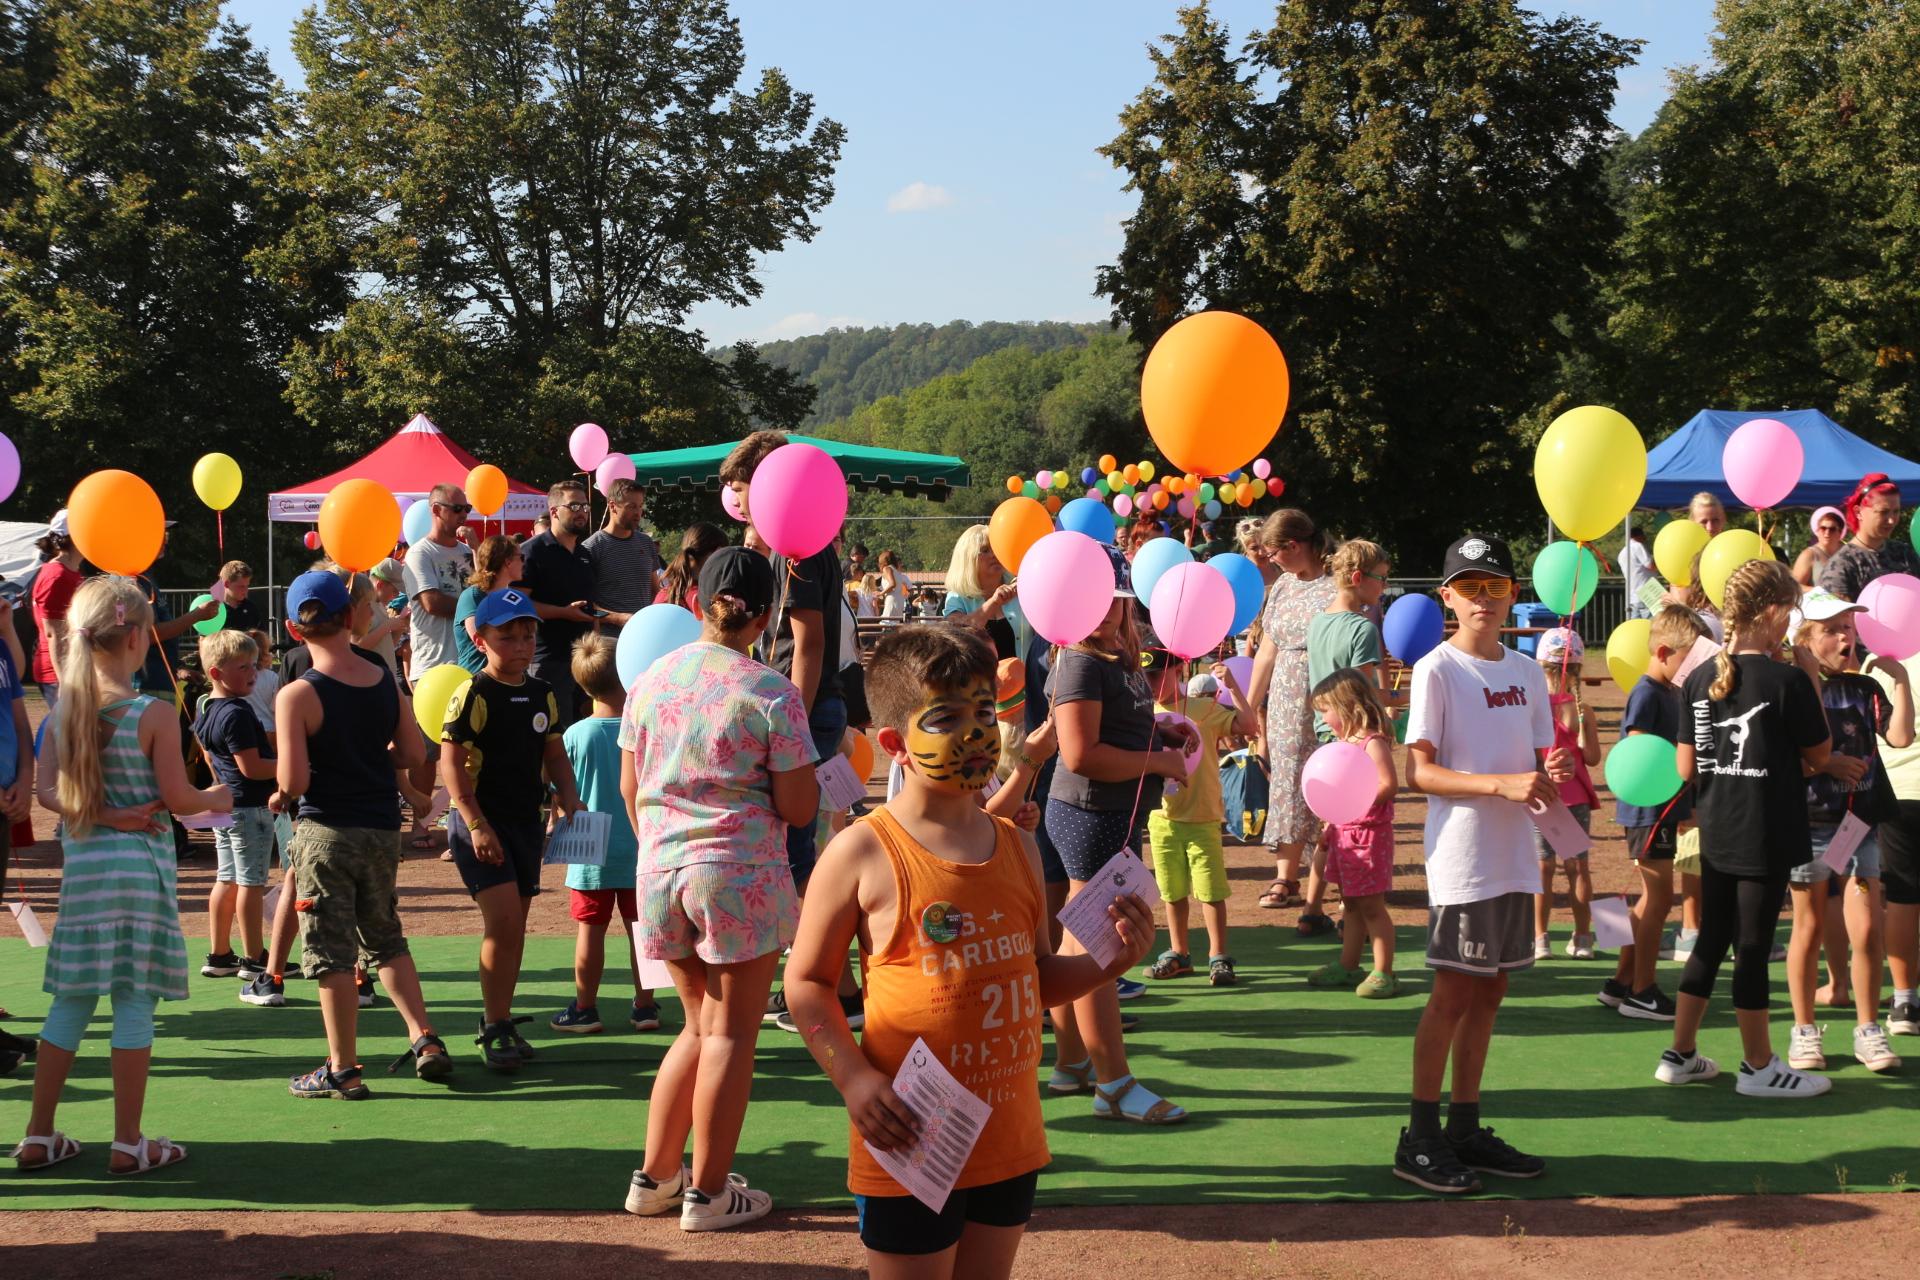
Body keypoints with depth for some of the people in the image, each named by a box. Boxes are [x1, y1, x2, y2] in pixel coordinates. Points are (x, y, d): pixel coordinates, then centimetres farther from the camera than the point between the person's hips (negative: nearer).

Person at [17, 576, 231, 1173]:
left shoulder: (65, 708, 4)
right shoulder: (154, 714, -12)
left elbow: (47, 791, 0)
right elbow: (178, 798, -9)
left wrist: (99, 813, -6)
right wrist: (218, 798, 9)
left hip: (82, 865, 5)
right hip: (140, 865, -5)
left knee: (72, 1001, 13)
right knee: (135, 1000, 2)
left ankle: (38, 1136, 19)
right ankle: (128, 1143, 7)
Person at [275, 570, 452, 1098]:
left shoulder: (297, 695, -15)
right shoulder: (384, 679, 1)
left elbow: (294, 780, -20)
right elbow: (413, 753, 5)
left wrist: (279, 798, 2)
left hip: (326, 832, -5)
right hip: (383, 827, 5)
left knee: (331, 953, 3)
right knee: (385, 938, 21)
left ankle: (344, 1069, 9)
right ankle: (425, 1039, 13)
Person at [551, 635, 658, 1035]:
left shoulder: (576, 735, -9)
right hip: (640, 851, 1)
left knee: (590, 930, 6)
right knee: (640, 929, 10)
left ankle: (584, 1008, 14)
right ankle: (644, 1006, 17)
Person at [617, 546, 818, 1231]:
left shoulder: (651, 679, 5)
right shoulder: (772, 694, -10)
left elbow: (630, 789, 11)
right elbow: (799, 808, -9)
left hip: (661, 870, 5)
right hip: (741, 874, -5)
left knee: (701, 1024, 20)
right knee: (730, 1034, 6)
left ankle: (655, 1176, 23)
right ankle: (708, 1193, 12)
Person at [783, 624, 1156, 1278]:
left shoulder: (1017, 846, 7)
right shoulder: (863, 852, -11)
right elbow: (807, 983, -5)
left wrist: (1109, 962, -2)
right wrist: (854, 1079, -18)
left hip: (1009, 1142, 6)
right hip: (910, 1145, -6)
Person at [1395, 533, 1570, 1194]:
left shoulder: (1526, 670, 11)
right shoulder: (1436, 670, -8)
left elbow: (1537, 760, 17)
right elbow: (1419, 772, -13)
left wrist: (1551, 774, -7)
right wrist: (1502, 784, -23)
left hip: (1515, 857, 6)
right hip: (1462, 859, -6)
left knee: (1489, 992, 11)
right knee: (1453, 993, -4)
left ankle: (1466, 1127, 20)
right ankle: (1419, 1139, 3)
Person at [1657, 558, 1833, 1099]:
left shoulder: (1700, 678, 2)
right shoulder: (1788, 681, -15)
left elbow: (1686, 767, 6)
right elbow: (1819, 755, -4)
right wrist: (1813, 683, 0)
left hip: (1716, 835, 6)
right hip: (1767, 837, -6)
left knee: (1710, 942, 16)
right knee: (1753, 948, 3)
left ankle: (1681, 1054, 22)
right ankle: (1759, 1068, 15)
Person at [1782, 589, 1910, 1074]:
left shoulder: (1865, 689, 7)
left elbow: (1900, 735, -8)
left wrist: (1900, 679, -10)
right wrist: (1826, 764, -18)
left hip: (1860, 823, 3)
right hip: (1808, 823, -3)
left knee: (1867, 930, -1)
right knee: (1810, 926, 7)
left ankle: (1868, 1030, 13)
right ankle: (1804, 1031, 18)